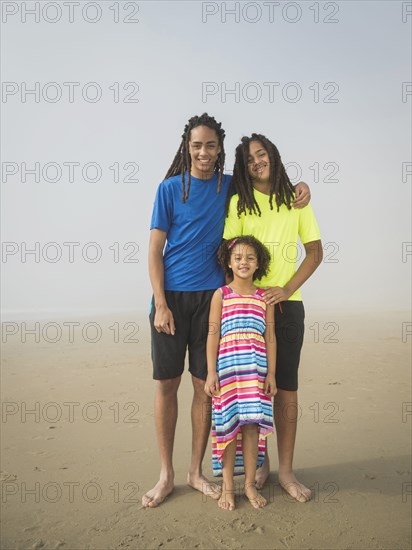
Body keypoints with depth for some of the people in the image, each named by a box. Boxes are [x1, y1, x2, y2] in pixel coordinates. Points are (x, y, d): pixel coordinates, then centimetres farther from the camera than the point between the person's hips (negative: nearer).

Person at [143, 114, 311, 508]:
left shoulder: (231, 187, 9)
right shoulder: (170, 188, 2)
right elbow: (155, 250, -1)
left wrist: (300, 186, 3)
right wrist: (161, 305, -10)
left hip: (211, 297, 2)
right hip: (171, 296, -1)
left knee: (205, 384, 5)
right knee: (166, 383, 2)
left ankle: (196, 471, 22)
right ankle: (166, 475, 18)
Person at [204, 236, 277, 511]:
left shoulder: (265, 297, 8)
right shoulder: (221, 295, 2)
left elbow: (270, 337, 8)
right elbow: (213, 335, 0)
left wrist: (271, 374, 3)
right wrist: (211, 372, -5)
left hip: (257, 369, 2)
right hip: (227, 367, -2)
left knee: (252, 426, 6)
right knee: (228, 425, 4)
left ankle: (250, 485, 22)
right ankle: (228, 486, 20)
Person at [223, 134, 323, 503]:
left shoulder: (296, 200, 9)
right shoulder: (239, 202, 6)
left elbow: (315, 252, 6)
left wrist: (287, 289, -7)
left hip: (287, 303, 1)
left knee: (286, 387, 2)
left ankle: (286, 470, 13)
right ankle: (259, 464, 18)